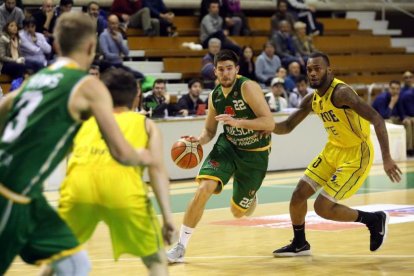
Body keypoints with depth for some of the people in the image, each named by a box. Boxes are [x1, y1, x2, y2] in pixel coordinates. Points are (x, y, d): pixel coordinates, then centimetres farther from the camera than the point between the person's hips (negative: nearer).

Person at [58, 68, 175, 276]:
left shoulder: (87, 122, 33)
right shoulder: (145, 124, 27)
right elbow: (157, 168, 11)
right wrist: (167, 214, 3)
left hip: (79, 182, 2)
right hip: (122, 183, -2)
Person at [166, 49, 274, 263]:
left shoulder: (248, 87, -21)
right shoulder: (214, 96, -3)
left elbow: (269, 123, -27)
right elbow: (209, 130, 11)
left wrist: (237, 122, -39)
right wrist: (199, 140, -13)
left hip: (255, 154, -3)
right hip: (227, 146, 3)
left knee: (238, 212, 7)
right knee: (204, 188, -23)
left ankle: (251, 198, 48)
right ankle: (181, 246, -14)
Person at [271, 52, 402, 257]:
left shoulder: (341, 93, -24)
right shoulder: (312, 100, 1)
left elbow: (377, 120, -29)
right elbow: (287, 126, 10)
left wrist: (386, 158, -33)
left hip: (356, 155, -8)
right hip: (333, 150, 8)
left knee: (322, 208, -10)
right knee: (299, 194, 6)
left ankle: (375, 220, 9)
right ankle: (299, 244, 26)